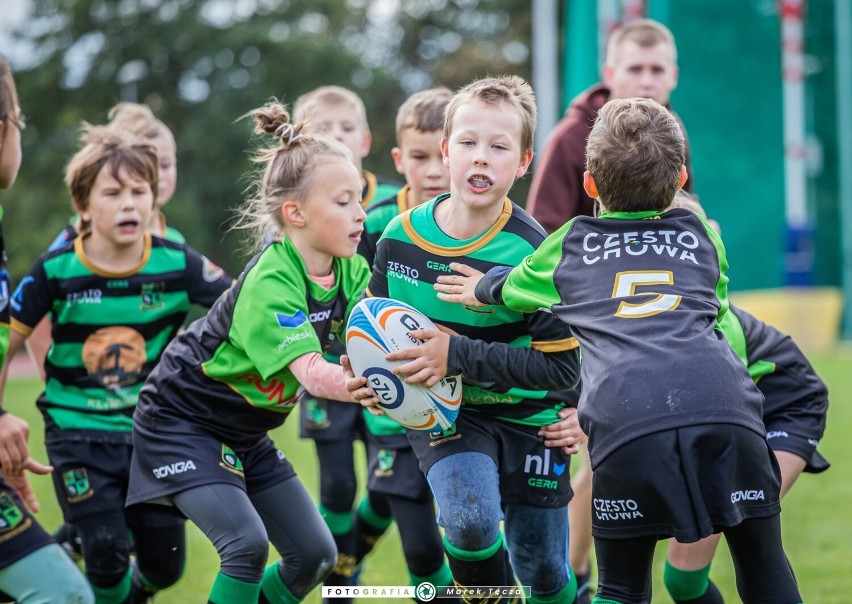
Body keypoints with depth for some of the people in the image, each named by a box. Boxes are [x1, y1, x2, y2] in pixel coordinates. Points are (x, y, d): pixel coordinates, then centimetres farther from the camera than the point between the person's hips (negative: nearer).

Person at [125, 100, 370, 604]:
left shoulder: (350, 272, -4)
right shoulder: (270, 282, -29)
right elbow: (310, 372, -41)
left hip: (245, 433, 8)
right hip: (181, 422, -8)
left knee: (315, 554, 4)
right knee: (246, 545, -25)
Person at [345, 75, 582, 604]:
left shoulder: (531, 253, -22)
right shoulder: (401, 236, -9)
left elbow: (563, 367, -24)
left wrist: (456, 356, -28)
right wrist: (369, 373, -12)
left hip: (526, 416, -1)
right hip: (442, 413, 1)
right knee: (469, 520, -27)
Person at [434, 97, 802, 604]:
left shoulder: (571, 244, 25)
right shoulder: (702, 234, 27)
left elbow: (511, 287, 44)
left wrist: (483, 289, 65)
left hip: (628, 421, -1)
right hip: (726, 407, 1)